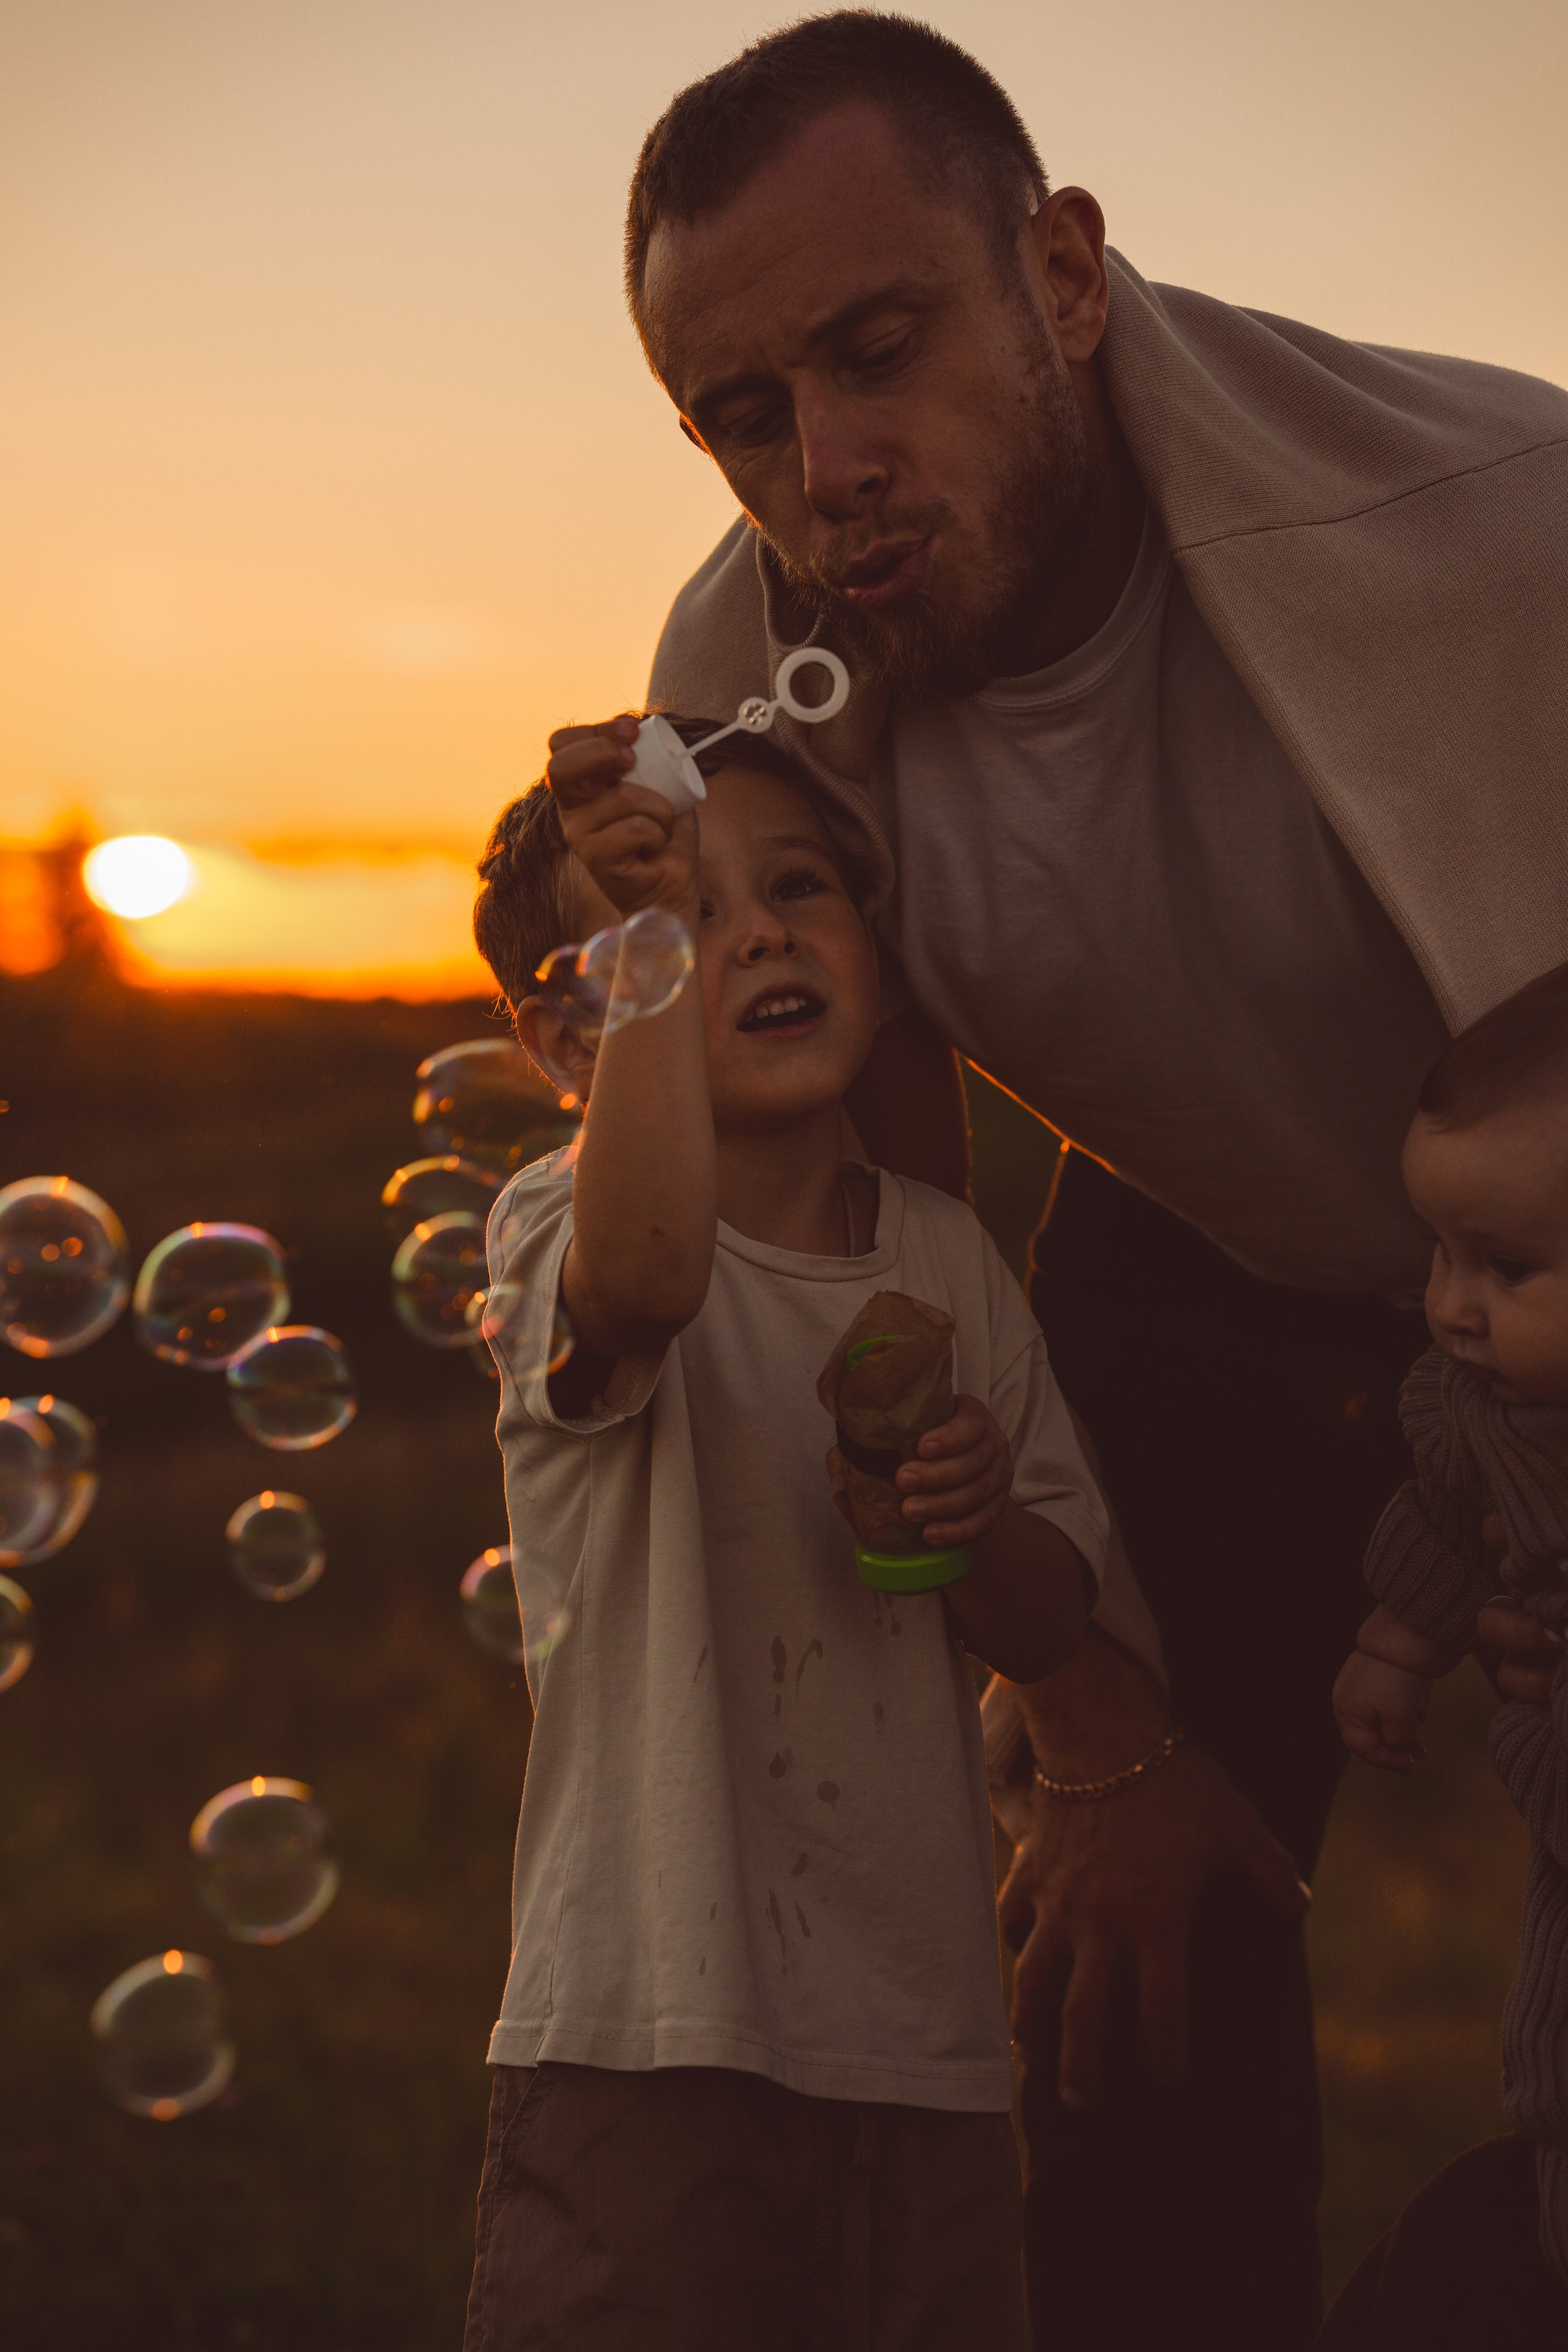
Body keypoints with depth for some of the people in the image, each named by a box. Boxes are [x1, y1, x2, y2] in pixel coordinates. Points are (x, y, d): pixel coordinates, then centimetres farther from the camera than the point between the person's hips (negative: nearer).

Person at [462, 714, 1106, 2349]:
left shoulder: (948, 1258, 9)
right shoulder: (564, 1229, -9)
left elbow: (1045, 1633, 13)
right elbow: (649, 1267, -36)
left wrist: (979, 1519, -9)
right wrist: (653, 925, -36)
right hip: (660, 2055, -5)